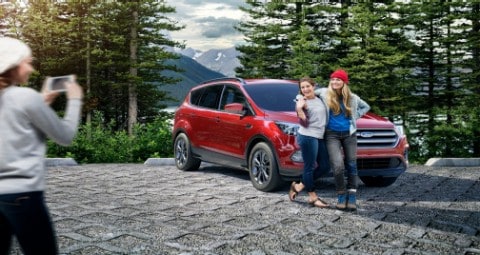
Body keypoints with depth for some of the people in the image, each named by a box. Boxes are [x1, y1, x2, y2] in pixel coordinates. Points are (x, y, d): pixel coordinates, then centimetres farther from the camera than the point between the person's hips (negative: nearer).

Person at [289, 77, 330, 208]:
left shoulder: (320, 99, 13)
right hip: (307, 137, -8)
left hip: (319, 137, 8)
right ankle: (313, 197, 10)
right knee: (309, 167, -1)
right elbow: (304, 123, -15)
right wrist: (299, 109, -27)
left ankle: (299, 186, 20)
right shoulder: (301, 102, -7)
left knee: (325, 166, 10)